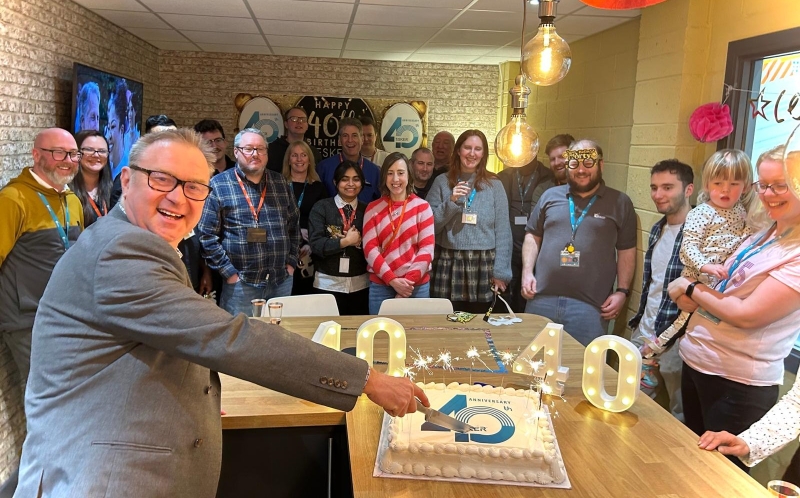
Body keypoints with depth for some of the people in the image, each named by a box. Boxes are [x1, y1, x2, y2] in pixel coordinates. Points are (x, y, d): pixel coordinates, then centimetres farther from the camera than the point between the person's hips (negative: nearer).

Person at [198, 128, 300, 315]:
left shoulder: (281, 183, 9)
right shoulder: (218, 185, -4)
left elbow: (294, 225, 15)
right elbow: (207, 235, -6)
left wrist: (291, 262, 7)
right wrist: (229, 272, -9)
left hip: (282, 281, 4)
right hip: (240, 283, -4)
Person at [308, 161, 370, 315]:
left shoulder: (367, 210, 7)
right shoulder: (321, 207, -1)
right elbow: (316, 244, -11)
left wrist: (359, 241, -15)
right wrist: (346, 241, -14)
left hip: (360, 284, 3)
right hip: (328, 283, -2)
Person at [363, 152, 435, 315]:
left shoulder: (422, 207, 1)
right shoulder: (373, 209, 4)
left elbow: (427, 248, -3)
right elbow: (370, 248, -3)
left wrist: (410, 280, -12)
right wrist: (392, 280, -12)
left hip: (417, 285, 0)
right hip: (381, 285, 1)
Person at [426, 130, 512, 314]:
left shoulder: (494, 185, 4)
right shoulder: (442, 181, 4)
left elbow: (502, 231, 2)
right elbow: (430, 226, 1)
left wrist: (500, 272, -2)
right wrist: (451, 202, -12)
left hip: (482, 266, 0)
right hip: (448, 264, 0)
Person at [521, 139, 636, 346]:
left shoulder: (620, 202, 4)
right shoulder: (550, 196, 10)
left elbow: (627, 251, 5)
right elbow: (532, 236, 15)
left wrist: (622, 291, -3)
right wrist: (527, 272, 2)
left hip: (590, 305, -2)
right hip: (542, 299, 3)